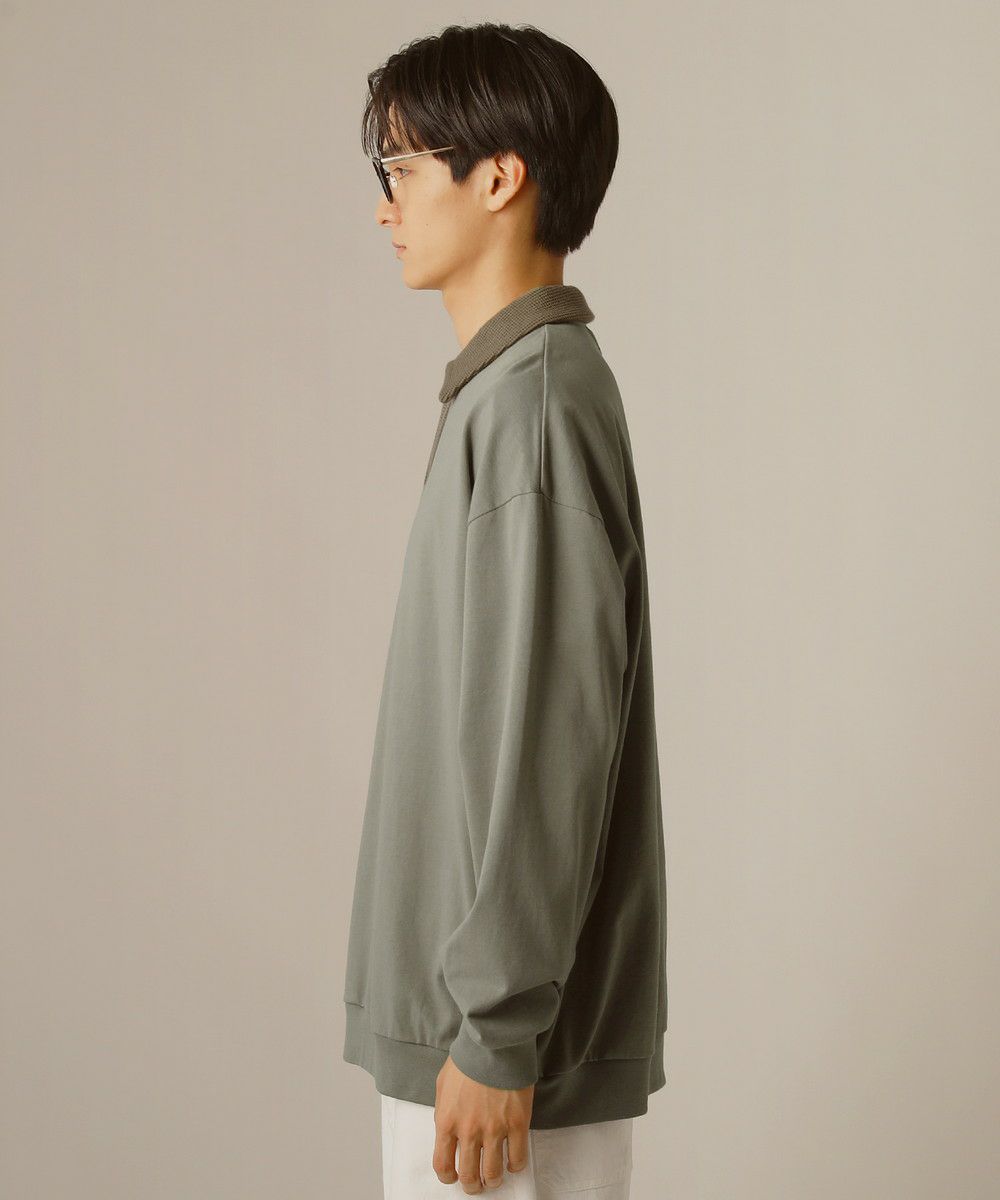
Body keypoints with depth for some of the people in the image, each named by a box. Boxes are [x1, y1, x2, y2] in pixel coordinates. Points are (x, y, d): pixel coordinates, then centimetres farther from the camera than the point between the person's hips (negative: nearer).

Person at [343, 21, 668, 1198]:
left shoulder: (538, 403, -18)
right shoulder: (503, 394, 12)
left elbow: (548, 745, -22)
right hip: (458, 1005, 9)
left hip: (508, 1020, -9)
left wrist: (497, 1036, -20)